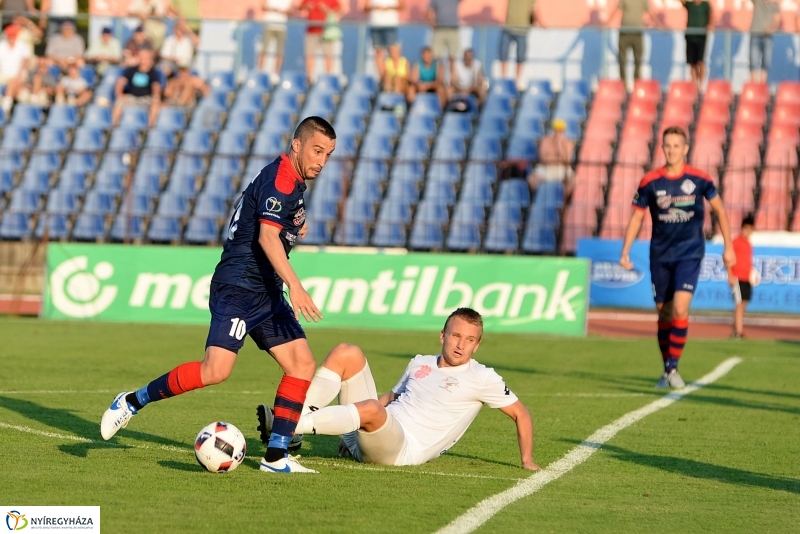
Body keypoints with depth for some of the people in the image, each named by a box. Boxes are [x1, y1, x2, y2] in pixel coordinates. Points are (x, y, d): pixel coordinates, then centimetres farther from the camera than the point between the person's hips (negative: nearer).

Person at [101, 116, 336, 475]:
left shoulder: (293, 182, 18)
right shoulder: (280, 179, -12)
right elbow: (266, 236, -25)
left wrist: (293, 227, 12)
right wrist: (295, 285, -34)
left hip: (266, 292, 10)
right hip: (238, 287, -10)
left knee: (302, 364, -1)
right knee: (216, 370, -20)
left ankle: (275, 456, 0)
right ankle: (132, 402, -4)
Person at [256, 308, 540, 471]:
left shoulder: (481, 378, 4)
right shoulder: (419, 363, 20)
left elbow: (520, 413, 10)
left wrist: (527, 460, 4)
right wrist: (348, 434, 22)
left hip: (405, 449, -6)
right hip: (366, 442, 6)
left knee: (372, 409, -40)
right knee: (347, 353, -9)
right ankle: (300, 416, -24)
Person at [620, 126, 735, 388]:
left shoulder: (699, 179, -5)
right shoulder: (650, 181, -3)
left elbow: (719, 210, 7)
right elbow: (637, 217, 5)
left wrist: (728, 247, 6)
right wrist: (625, 251, -2)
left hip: (689, 253, -2)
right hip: (660, 255, 2)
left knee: (680, 308, -18)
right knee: (664, 314, 6)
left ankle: (673, 368, -10)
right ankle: (666, 371, 19)